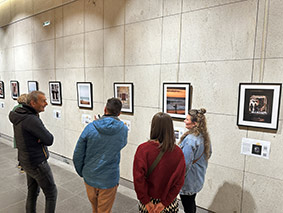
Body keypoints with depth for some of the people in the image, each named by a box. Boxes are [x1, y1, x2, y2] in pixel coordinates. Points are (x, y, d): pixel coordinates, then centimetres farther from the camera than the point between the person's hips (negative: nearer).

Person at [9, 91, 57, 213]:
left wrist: (40, 137, -13)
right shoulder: (31, 119, -27)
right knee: (51, 194, 6)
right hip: (37, 164, -9)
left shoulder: (19, 115, 2)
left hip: (26, 161, 9)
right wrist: (43, 137, -4)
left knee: (32, 192, 22)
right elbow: (49, 140, -24)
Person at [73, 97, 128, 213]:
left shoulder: (90, 128, -14)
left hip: (90, 178, 2)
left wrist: (82, 173, 10)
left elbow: (77, 156, -9)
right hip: (109, 180, -1)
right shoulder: (123, 129, -13)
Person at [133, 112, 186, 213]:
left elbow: (138, 179, -18)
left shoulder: (143, 149, -18)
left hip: (149, 199, -1)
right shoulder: (178, 152, -13)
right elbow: (179, 182, -10)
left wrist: (146, 201, -7)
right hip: (170, 203, 1)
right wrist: (165, 203, -4)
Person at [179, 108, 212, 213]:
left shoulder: (190, 139, -30)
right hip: (198, 179, 8)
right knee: (192, 203, 25)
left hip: (188, 182, -8)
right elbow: (208, 154, 14)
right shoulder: (204, 136, -2)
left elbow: (185, 164, -28)